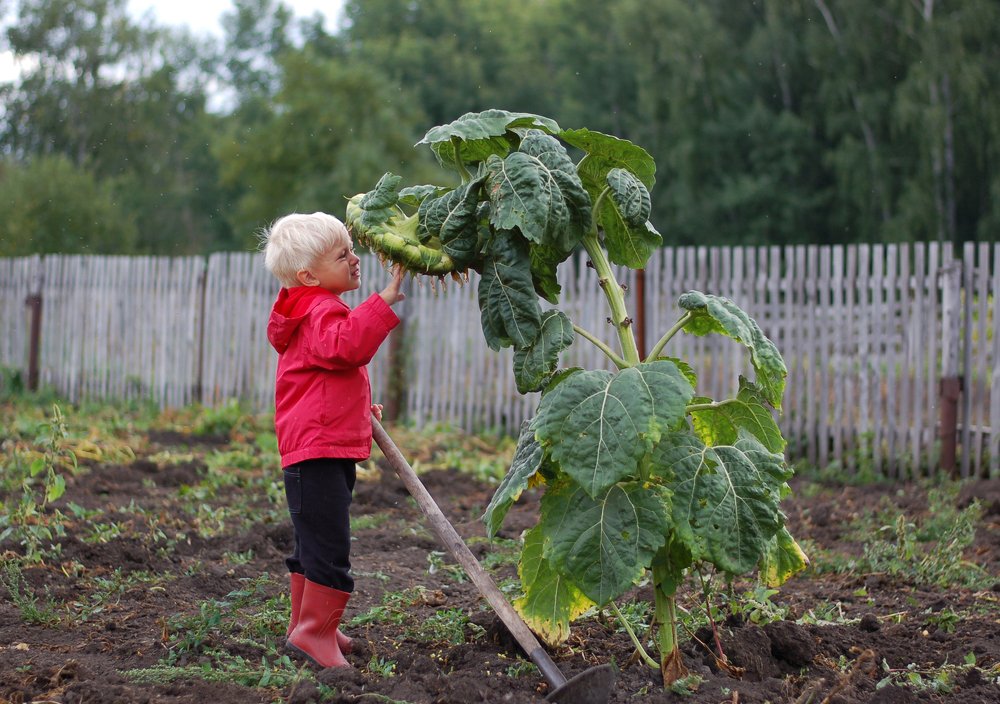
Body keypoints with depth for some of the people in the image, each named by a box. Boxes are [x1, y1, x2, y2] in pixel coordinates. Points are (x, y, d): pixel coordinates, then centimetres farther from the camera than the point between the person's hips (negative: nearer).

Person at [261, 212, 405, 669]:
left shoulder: (316, 312, 22)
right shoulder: (320, 312, -14)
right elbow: (345, 345, -37)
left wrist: (359, 406, 26)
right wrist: (383, 303, -37)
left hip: (328, 449, 11)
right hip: (318, 452, -11)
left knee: (313, 544, 19)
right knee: (329, 546, -11)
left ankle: (303, 625, 28)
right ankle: (315, 632, -6)